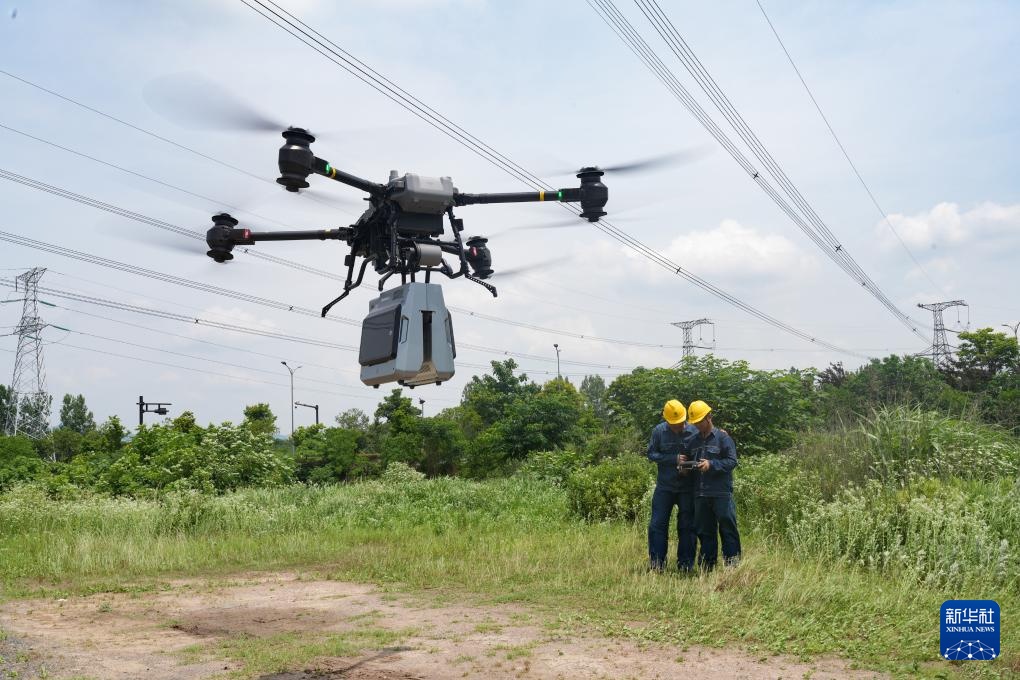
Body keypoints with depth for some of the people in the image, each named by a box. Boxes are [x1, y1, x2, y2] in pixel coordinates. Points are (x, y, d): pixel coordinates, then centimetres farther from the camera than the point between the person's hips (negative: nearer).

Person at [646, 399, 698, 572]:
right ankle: (656, 564, 7)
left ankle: (685, 565, 15)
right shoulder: (658, 431, -5)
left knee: (687, 526, 5)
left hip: (687, 487, -1)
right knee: (657, 524, 0)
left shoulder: (694, 432, -8)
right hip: (664, 486, 1)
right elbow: (651, 454, -6)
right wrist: (674, 459, -16)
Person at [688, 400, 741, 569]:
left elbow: (732, 461, -9)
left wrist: (711, 464, -20)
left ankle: (733, 566, 3)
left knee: (728, 529, -2)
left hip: (721, 493, -6)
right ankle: (706, 566, 18)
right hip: (700, 494, 6)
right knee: (704, 531, 10)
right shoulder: (694, 441, 16)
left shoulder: (722, 437, -3)